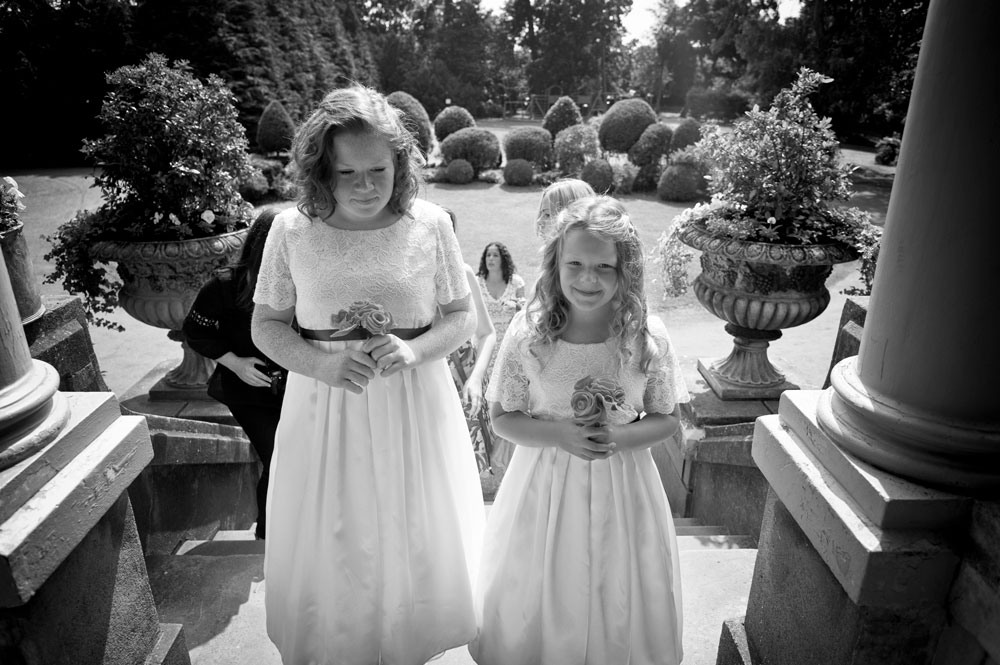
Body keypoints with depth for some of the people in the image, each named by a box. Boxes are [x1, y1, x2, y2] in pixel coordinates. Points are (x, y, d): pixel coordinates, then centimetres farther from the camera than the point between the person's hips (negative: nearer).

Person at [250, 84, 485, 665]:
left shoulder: (430, 224, -6)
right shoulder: (292, 230, -5)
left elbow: (463, 318, 1)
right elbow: (267, 325, 2)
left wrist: (414, 350, -18)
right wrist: (322, 363, -16)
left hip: (415, 409, 0)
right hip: (325, 410, 0)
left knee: (417, 542, 15)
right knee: (330, 550, 14)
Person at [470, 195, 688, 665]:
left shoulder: (648, 337, -12)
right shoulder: (528, 333, -14)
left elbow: (666, 419, 0)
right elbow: (501, 418, -4)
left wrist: (618, 438, -19)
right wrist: (559, 434, -21)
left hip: (622, 482, 1)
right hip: (545, 481, 0)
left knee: (615, 598, 17)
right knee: (536, 597, 16)